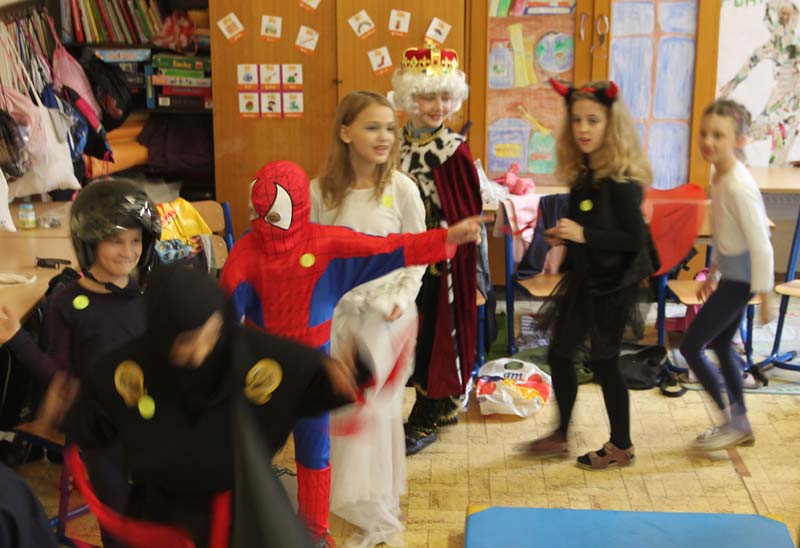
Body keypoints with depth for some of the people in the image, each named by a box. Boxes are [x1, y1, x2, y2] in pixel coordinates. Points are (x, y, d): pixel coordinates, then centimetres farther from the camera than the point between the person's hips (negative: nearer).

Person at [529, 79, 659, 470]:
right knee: (559, 355, 14)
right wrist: (563, 236, -2)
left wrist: (583, 234, -26)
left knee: (603, 362, 4)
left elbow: (635, 238, -22)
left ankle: (621, 446, 23)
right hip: (583, 279, 8)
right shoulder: (581, 174, 4)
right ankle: (560, 436, 31)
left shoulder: (621, 180, -19)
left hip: (612, 285, -8)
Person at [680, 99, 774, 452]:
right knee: (720, 344, 19)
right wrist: (713, 274, 21)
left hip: (740, 279, -9)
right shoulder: (719, 176, 3)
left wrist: (764, 296, -19)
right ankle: (739, 426, 32)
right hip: (730, 274, 9)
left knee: (690, 347, -2)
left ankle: (733, 423, 11)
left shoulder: (739, 187, -25)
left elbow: (761, 246, -23)